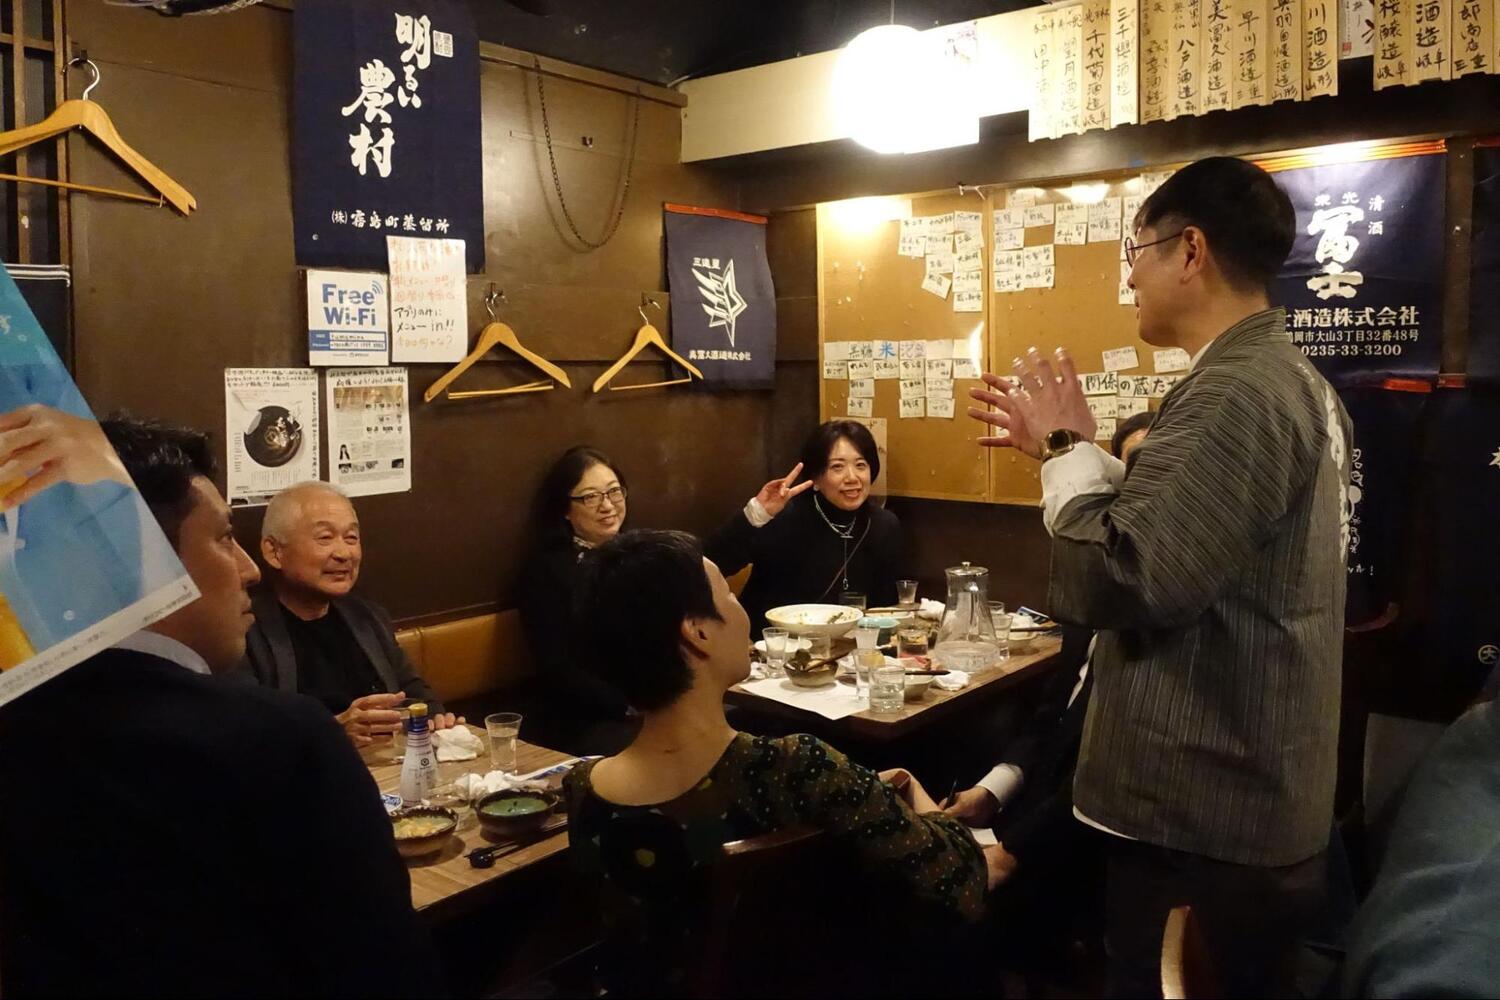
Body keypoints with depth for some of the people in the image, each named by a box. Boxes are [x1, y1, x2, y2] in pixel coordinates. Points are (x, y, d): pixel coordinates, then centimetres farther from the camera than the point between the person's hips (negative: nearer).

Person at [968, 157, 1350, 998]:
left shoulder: (1233, 392, -24)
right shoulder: (1293, 378, 11)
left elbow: (1115, 582, -30)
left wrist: (1067, 451, -15)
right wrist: (1075, 450, 9)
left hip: (1201, 813, -10)